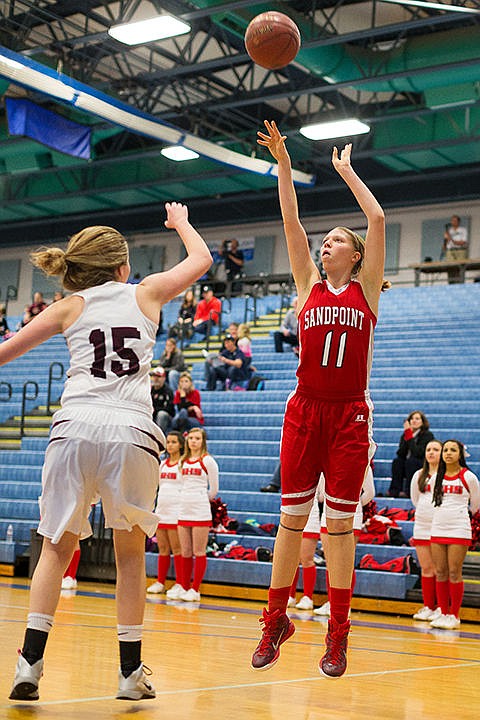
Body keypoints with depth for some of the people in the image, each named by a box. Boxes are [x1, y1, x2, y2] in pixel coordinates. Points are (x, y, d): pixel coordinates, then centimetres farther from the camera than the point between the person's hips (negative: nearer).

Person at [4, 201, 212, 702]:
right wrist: (181, 222, 50)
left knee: (57, 548, 14)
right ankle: (131, 673, 16)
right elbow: (201, 259, 34)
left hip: (75, 429, 0)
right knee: (130, 554, 14)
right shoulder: (145, 293, 17)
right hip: (132, 433, 0)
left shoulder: (70, 307, 16)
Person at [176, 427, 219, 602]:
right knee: (185, 553, 7)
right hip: (183, 512, 5)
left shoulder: (208, 461, -2)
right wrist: (187, 500, 11)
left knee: (199, 552, -3)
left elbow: (214, 490, 2)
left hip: (200, 512, -5)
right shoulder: (184, 461, 14)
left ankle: (195, 590, 0)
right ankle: (184, 588, 13)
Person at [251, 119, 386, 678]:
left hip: (349, 413, -2)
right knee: (292, 516, 3)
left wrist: (346, 170, 6)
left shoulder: (366, 288, 6)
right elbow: (291, 222, 5)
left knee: (340, 522, 1)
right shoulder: (309, 285, 12)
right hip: (305, 409, 2)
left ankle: (337, 634, 7)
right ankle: (276, 621, 14)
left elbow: (377, 219, -2)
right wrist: (283, 164, 2)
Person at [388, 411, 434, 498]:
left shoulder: (428, 435, -11)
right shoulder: (405, 435, 4)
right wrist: (406, 434, -17)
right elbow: (400, 454, -10)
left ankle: (408, 491, -29)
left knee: (411, 461, -30)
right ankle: (395, 490, -25)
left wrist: (409, 436, -26)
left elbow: (418, 453, -25)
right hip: (408, 468, 5)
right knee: (397, 461, -20)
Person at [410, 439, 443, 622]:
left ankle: (441, 608, 0)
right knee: (426, 568, 7)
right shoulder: (419, 475, 13)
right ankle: (428, 606, 13)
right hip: (421, 526, 5)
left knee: (439, 569, -6)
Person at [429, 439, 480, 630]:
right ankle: (443, 613, 11)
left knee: (454, 574, -5)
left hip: (459, 530, -4)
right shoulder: (438, 477, 8)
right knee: (440, 573, 4)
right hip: (437, 529, 4)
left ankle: (454, 616, 2)